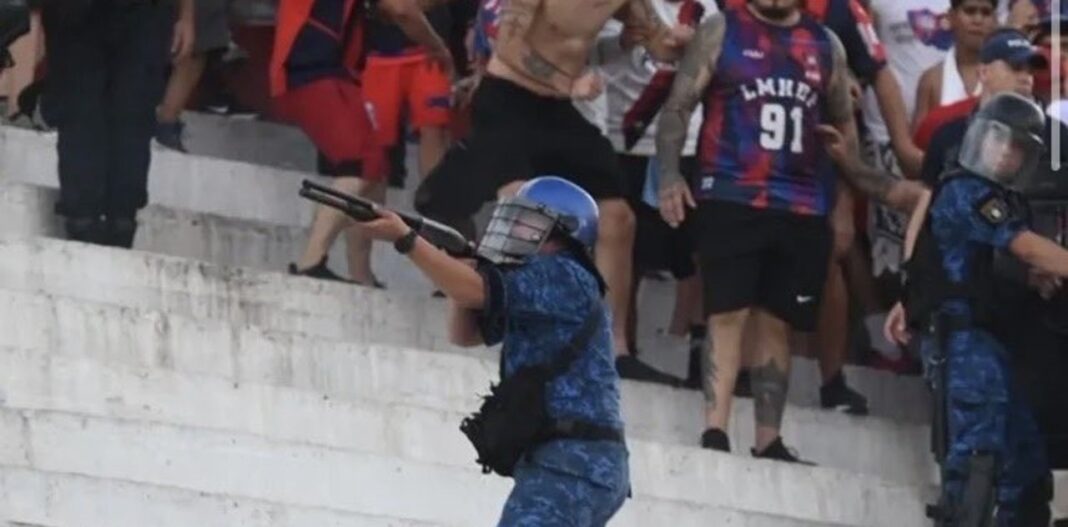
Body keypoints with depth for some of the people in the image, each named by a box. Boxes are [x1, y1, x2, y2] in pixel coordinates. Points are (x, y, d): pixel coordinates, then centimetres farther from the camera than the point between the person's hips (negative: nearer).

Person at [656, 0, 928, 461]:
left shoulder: (826, 45, 15)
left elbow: (843, 123, 25)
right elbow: (677, 107, 1)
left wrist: (884, 187, 17)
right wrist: (670, 175, -13)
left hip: (802, 210, 4)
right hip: (730, 200, -4)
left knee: (777, 322, 5)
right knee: (728, 314, -10)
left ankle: (769, 442, 7)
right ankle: (714, 433, -12)